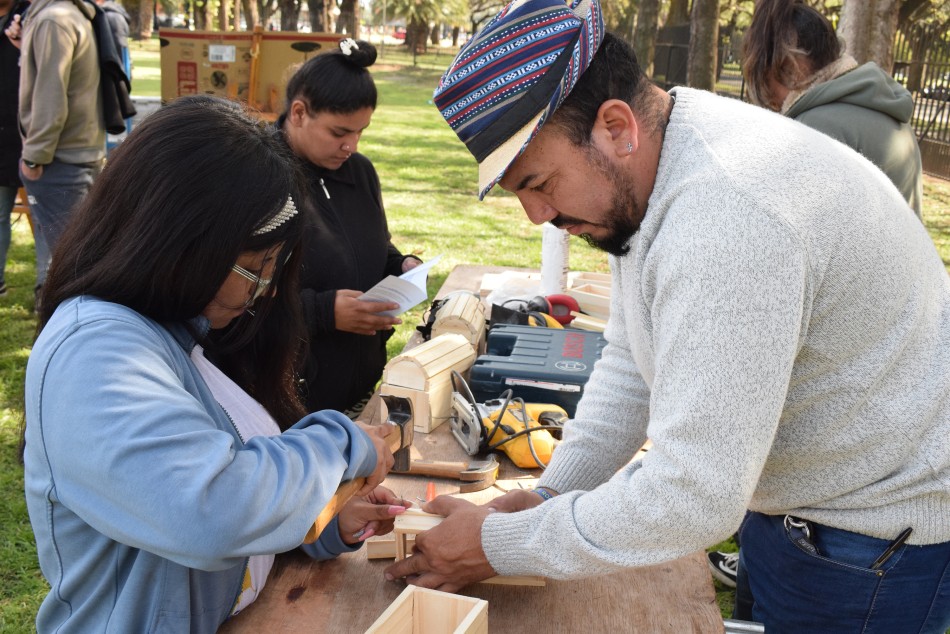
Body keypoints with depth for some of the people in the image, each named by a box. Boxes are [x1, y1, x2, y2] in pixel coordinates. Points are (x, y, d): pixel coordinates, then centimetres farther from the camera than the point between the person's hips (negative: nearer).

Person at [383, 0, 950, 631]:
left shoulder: (726, 213, -36)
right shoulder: (639, 167, -3)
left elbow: (694, 500, -34)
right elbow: (633, 364, 7)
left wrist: (497, 546, -22)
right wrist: (551, 494, -4)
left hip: (880, 534, -8)